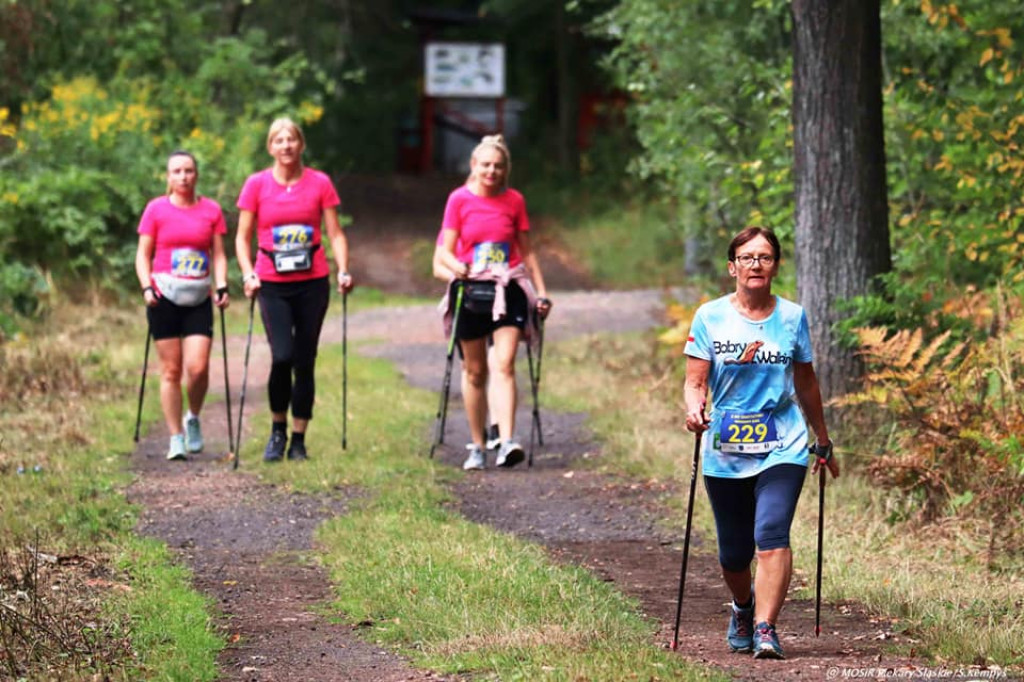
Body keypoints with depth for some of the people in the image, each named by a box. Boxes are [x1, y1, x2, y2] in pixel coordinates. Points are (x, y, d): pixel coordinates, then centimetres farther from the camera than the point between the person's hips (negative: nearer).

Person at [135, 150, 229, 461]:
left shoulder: (211, 210, 7)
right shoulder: (156, 209, 3)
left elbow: (218, 254, 9)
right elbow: (143, 254, 5)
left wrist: (222, 287, -5)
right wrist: (147, 287, -9)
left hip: (199, 299, 1)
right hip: (165, 296, -1)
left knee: (198, 367, -11)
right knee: (171, 370, -1)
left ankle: (193, 418, 17)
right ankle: (176, 438, 7)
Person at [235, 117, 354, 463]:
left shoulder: (320, 183, 3)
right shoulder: (257, 184, 2)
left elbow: (335, 233, 6)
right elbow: (243, 237, 5)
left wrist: (343, 270, -9)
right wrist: (248, 273, -10)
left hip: (312, 282, 1)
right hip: (272, 284, -1)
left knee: (305, 362, 4)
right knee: (282, 356, -15)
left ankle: (298, 440, 14)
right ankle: (277, 430, 6)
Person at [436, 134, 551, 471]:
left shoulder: (514, 201, 5)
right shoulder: (459, 200, 0)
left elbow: (526, 251, 12)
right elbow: (445, 252, -2)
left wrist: (542, 293, 7)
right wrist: (457, 266, -24)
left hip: (508, 289, 0)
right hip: (471, 291, 0)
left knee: (504, 365, -15)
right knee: (474, 371, 7)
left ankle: (507, 442, -26)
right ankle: (477, 447, 17)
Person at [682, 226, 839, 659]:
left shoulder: (792, 317, 4)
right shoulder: (710, 317, 0)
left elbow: (806, 384, 15)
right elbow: (695, 382, -2)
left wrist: (824, 443, 22)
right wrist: (694, 410, -25)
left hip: (782, 448, 0)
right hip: (725, 452, 1)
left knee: (771, 534, -21)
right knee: (733, 551, 10)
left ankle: (765, 630, -23)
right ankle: (743, 609, 41)